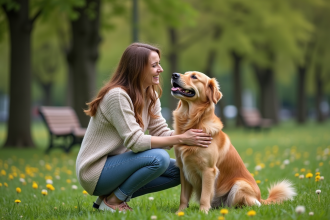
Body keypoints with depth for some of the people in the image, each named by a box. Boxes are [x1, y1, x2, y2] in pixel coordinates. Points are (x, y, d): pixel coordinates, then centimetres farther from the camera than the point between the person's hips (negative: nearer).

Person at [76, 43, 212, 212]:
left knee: (179, 171, 0)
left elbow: (161, 133, 0)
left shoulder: (151, 96, 6)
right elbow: (135, 141, -27)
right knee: (159, 158, -27)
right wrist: (181, 139, -26)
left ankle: (116, 194, 6)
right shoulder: (117, 95, -22)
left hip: (117, 162, 9)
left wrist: (192, 134, -18)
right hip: (95, 171, -9)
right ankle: (112, 201, -10)